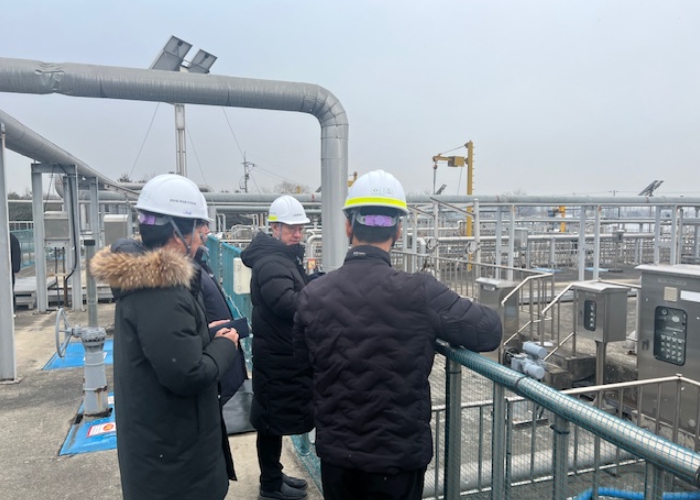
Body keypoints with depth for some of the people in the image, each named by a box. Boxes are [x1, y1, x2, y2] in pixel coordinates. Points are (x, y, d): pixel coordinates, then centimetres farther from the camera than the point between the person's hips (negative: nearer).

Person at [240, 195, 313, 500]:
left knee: (274, 418, 20)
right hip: (277, 357, -10)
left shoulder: (287, 258, 14)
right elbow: (288, 303, -33)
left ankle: (274, 475, 36)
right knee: (274, 419, 4)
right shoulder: (270, 263, -20)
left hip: (284, 353, 10)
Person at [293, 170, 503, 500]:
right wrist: (437, 326, 3)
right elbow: (489, 332, -12)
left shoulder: (312, 294, -10)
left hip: (335, 452, 3)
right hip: (397, 456, -2)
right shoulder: (418, 292, -22)